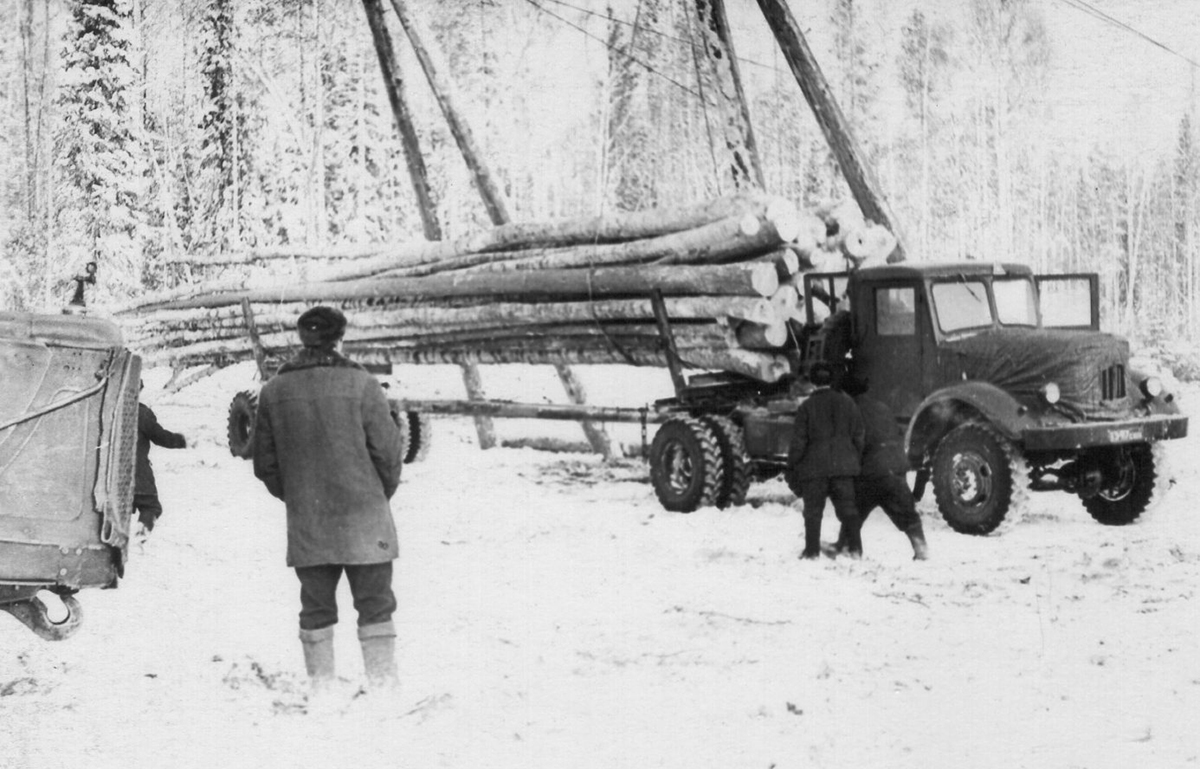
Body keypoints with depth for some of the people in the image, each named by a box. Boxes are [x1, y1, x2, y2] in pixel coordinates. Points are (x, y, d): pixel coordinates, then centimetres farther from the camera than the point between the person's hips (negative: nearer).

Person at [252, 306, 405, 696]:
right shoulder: (360, 384, -9)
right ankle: (382, 684, 3)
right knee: (375, 605, 5)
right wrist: (381, 494, 11)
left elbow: (265, 463, 7)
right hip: (362, 518, -3)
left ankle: (321, 688, 14)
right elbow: (388, 449, -6)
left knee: (316, 608, 13)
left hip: (306, 524, 3)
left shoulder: (273, 392, 1)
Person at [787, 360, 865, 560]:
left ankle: (812, 550, 4)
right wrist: (855, 460, 18)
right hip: (843, 465, 3)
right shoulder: (847, 402, 4)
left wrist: (791, 467, 0)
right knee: (846, 506, 7)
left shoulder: (807, 406, -6)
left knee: (813, 510, 4)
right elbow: (858, 436, 8)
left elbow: (798, 441, -7)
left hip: (814, 466, -3)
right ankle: (855, 547, 0)